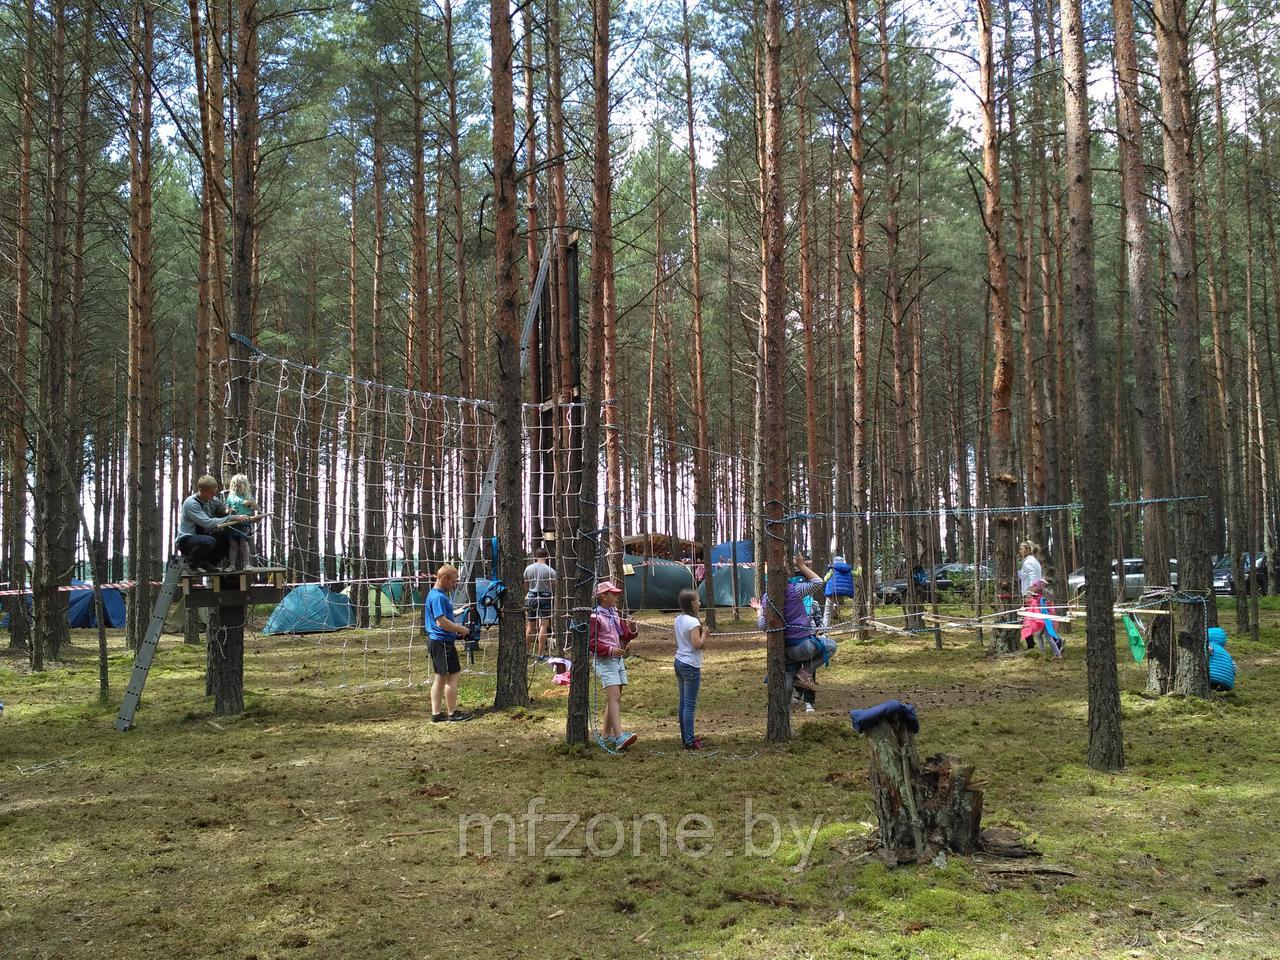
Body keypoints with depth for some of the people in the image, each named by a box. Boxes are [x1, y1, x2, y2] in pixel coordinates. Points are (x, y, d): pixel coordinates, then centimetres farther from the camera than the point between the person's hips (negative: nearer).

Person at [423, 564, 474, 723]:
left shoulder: (434, 594, 15)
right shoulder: (439, 597, -18)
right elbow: (442, 622, -24)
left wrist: (456, 616, 16)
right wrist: (461, 629, -15)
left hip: (436, 641, 11)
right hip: (443, 642, -11)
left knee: (440, 678, 14)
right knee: (452, 677, -3)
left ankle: (436, 713, 17)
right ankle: (452, 713, 4)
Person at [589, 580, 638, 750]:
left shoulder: (615, 614, 15)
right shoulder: (595, 616, -11)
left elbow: (624, 636, 20)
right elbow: (590, 642, -14)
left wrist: (631, 630, -2)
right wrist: (610, 650, -23)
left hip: (618, 659, 9)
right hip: (604, 661, -9)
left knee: (615, 699, 11)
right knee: (614, 697, -18)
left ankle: (608, 735, 19)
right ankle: (619, 737, -25)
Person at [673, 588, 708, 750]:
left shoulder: (678, 620, 9)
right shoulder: (693, 622, -18)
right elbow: (697, 644, -23)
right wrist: (704, 633, -7)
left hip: (679, 662, 9)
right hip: (691, 666, -9)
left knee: (683, 702, 13)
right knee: (690, 704, -4)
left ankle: (685, 736, 20)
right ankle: (689, 741, -2)